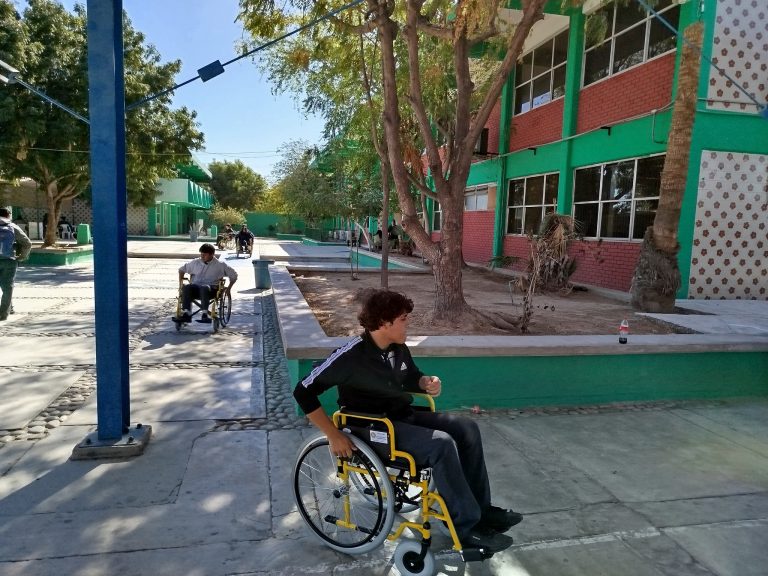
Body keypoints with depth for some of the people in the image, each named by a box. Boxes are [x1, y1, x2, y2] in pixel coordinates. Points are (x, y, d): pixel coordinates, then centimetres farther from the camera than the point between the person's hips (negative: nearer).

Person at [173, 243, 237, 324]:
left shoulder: (220, 265, 8)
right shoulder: (195, 262, 17)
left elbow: (234, 275, 12)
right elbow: (182, 269, 30)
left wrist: (228, 288, 4)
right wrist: (181, 281, 15)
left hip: (211, 288, -3)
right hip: (195, 286, 3)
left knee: (204, 288, -41)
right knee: (186, 287, -32)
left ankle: (204, 314, -48)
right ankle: (186, 314, -40)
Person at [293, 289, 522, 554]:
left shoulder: (398, 348, 0)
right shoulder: (351, 355, -22)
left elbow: (412, 377, 18)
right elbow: (304, 391, -20)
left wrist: (427, 383, -7)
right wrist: (334, 435, -24)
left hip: (404, 415, 8)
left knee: (467, 429, -3)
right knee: (442, 444, -27)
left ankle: (481, 508, 7)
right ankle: (467, 527, -12)